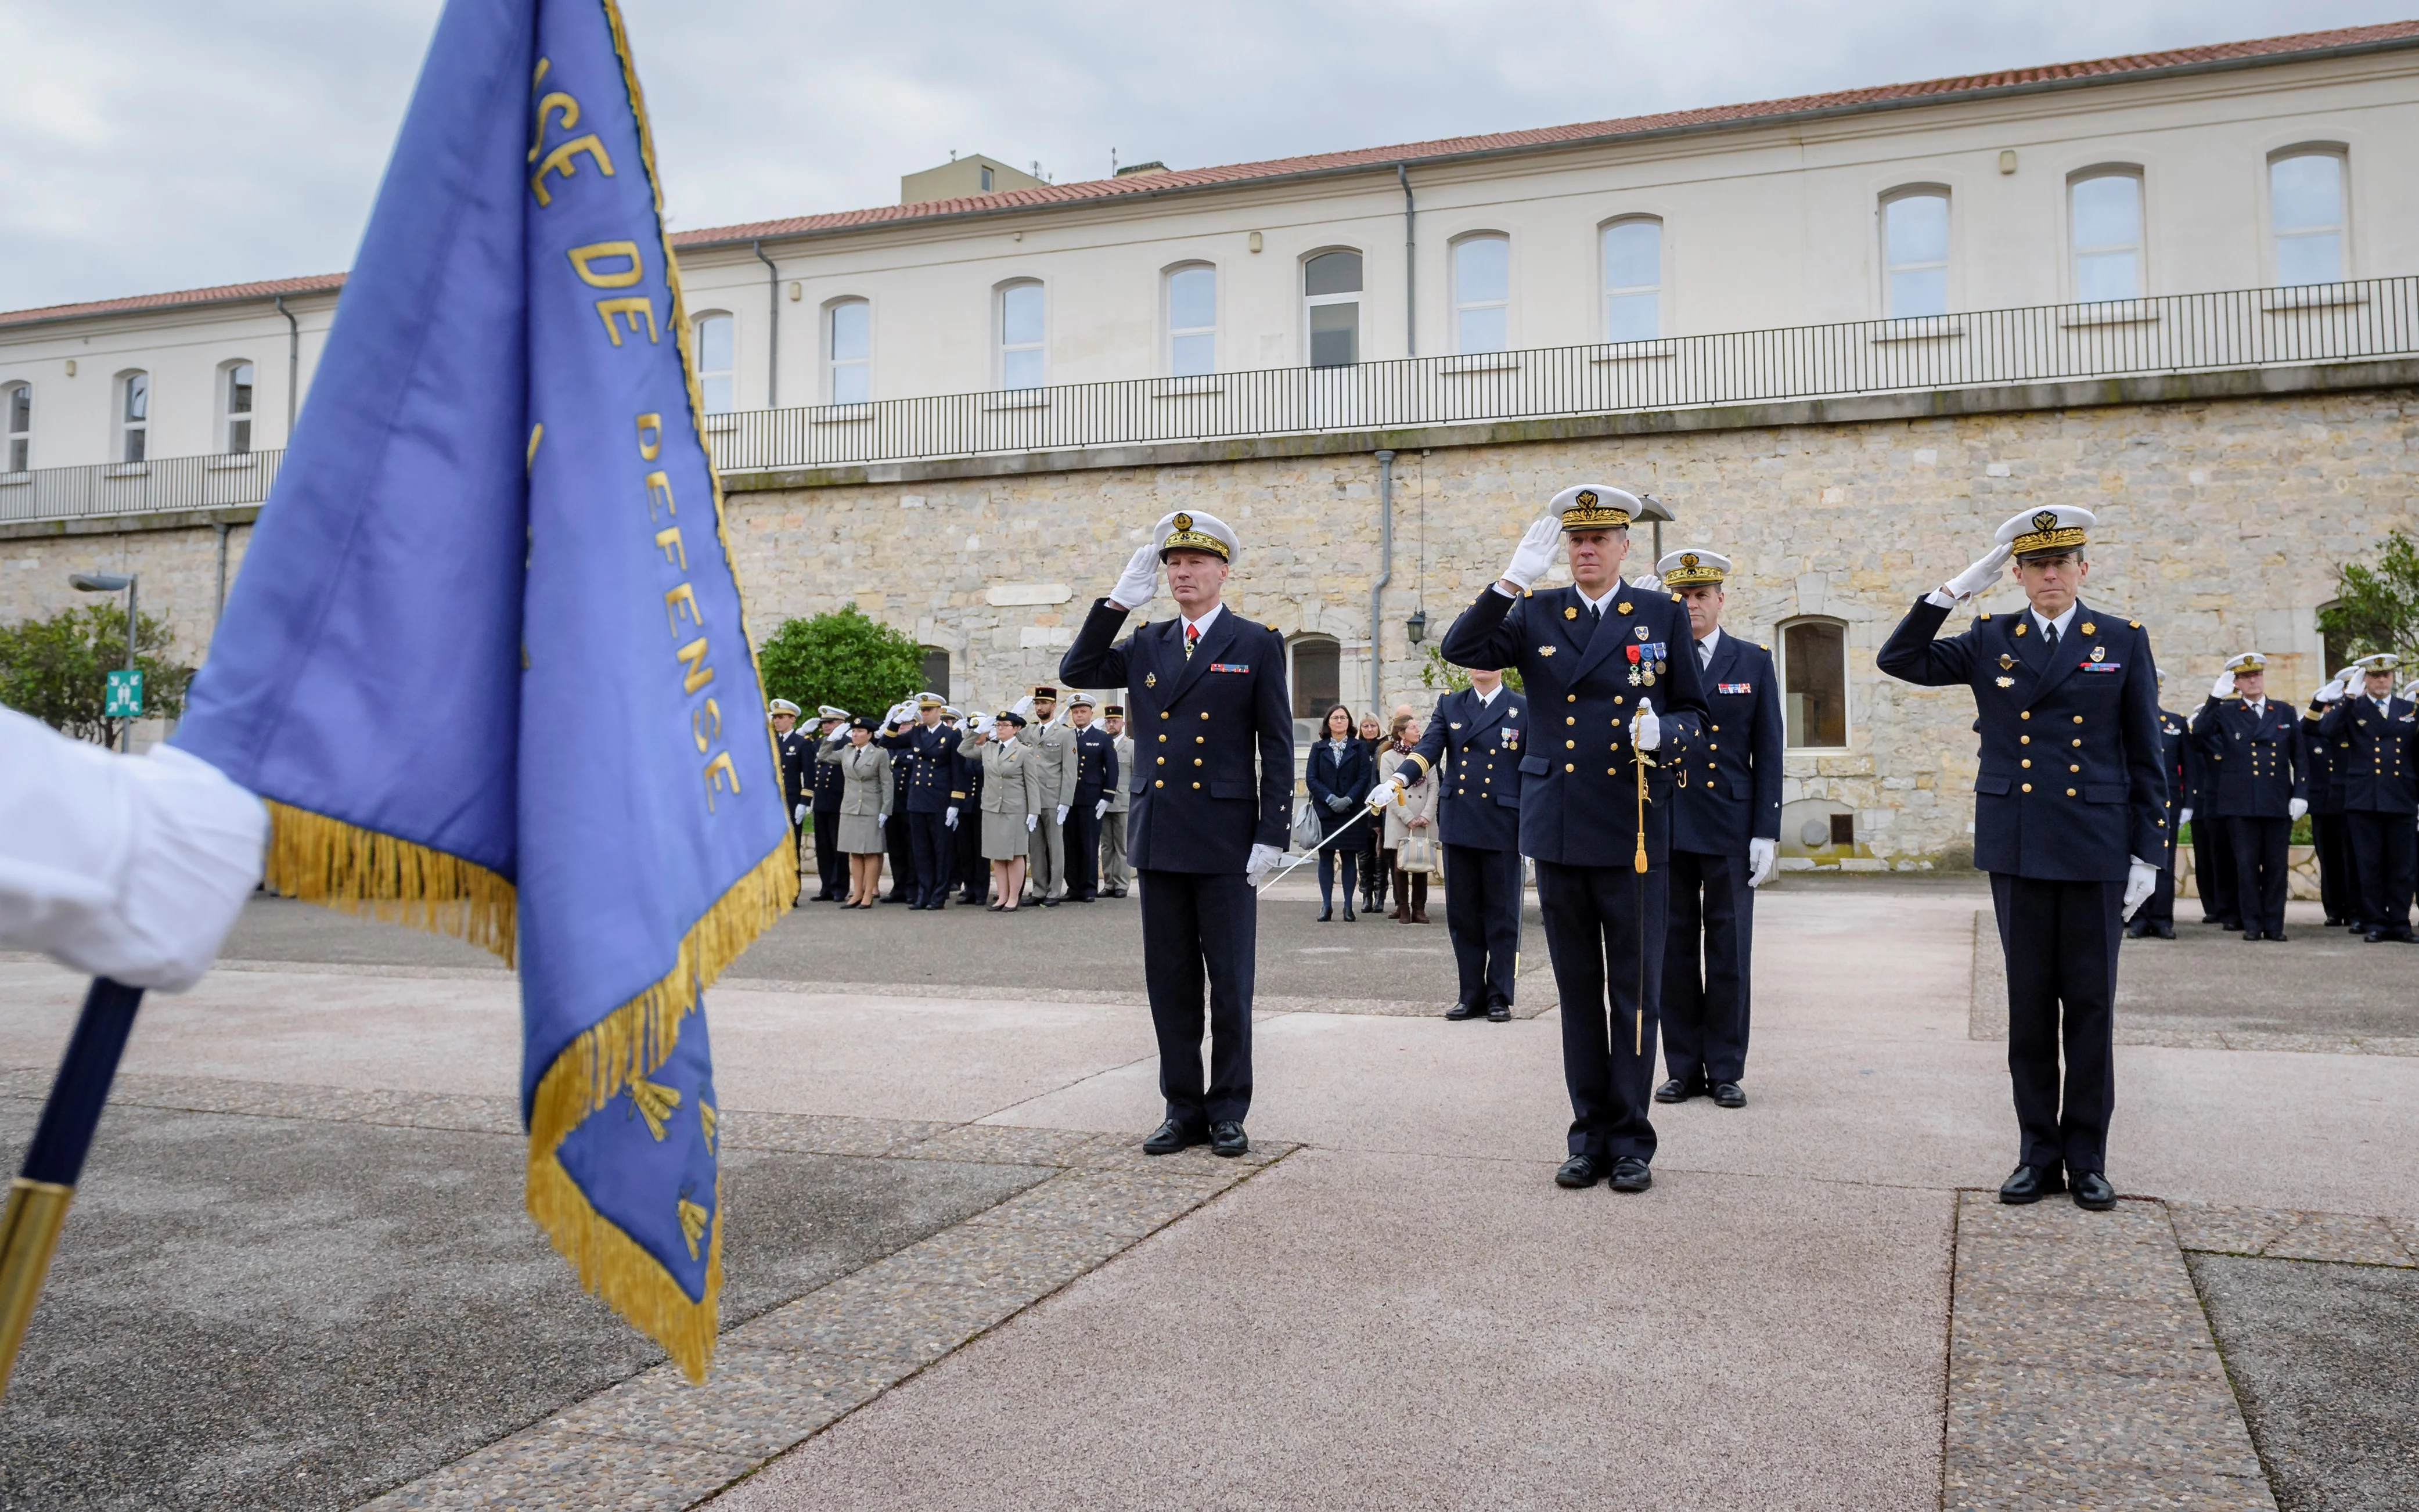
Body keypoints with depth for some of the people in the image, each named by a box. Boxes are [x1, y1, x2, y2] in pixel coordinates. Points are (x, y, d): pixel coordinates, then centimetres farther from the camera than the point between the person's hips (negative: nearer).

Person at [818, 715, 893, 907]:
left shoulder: (880, 754, -4)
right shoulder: (846, 752, 10)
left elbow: (887, 784, -5)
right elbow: (822, 757, 22)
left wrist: (885, 811, -10)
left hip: (871, 810, -5)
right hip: (850, 809, 5)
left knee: (870, 853, -2)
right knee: (854, 853, 6)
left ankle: (868, 895, 1)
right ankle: (857, 894, 11)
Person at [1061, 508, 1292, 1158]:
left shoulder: (1257, 645, 0)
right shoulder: (1144, 646, 13)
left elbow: (1278, 748, -2)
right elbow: (1076, 671, 4)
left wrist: (1271, 836, -9)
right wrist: (1118, 600, -1)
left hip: (1226, 842, -4)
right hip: (1158, 841, 4)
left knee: (1230, 983, 3)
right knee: (1170, 982, 9)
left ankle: (1228, 1112, 14)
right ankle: (1184, 1109, 19)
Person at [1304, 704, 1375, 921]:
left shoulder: (1359, 747, 7)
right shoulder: (1318, 748, 9)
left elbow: (1365, 777, -1)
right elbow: (1311, 778, 1)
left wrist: (1348, 799, -14)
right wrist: (1330, 798, -13)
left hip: (1351, 811, -1)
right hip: (1324, 811, 1)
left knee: (1349, 858, 1)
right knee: (1325, 858, 2)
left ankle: (1348, 907, 5)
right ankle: (1326, 905, 6)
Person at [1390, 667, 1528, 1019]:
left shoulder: (1524, 709, 3)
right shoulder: (1449, 705, 11)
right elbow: (1429, 747, -4)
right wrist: (1399, 778, -24)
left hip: (1503, 829, -3)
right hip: (1458, 827, 3)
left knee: (1502, 915, 3)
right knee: (1463, 914, 7)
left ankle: (1500, 996, 13)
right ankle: (1471, 995, 16)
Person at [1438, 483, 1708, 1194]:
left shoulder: (1664, 614, 4)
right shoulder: (1536, 613, 7)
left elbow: (1694, 714, 6)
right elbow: (1460, 650, -7)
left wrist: (1662, 735, -16)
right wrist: (1512, 581, -16)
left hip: (1634, 834, -2)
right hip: (1558, 833, 2)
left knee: (1635, 994, 4)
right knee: (1578, 991, 9)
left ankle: (1632, 1141, 15)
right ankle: (1590, 1135, 20)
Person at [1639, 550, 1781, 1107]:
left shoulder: (1754, 662, 6)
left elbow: (1767, 753, 3)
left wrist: (1767, 833, -3)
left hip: (1731, 825, -1)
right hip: (1668, 824, 1)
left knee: (1729, 950, 3)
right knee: (1675, 948, 6)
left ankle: (1726, 1071, 13)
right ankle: (1684, 1068, 16)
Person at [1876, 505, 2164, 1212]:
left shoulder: (2124, 641, 4)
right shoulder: (1990, 640, 7)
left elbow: (2144, 757, 4)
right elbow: (1898, 660, -2)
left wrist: (2148, 854, -1)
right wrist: (1953, 591, -7)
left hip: (2096, 851, -1)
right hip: (2017, 848, 1)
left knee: (2090, 1003, 4)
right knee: (2029, 1003, 6)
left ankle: (2086, 1155, 16)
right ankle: (2039, 1151, 16)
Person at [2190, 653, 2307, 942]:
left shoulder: (2285, 713, 12)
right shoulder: (2225, 712, 6)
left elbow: (2299, 758, 9)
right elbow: (2199, 734, -13)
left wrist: (2301, 794, -1)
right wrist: (2215, 698, -18)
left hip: (2279, 803, 2)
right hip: (2241, 804, -1)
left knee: (2276, 865, 4)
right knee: (2247, 864, 0)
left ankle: (2274, 924, 11)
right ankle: (2252, 924, 7)